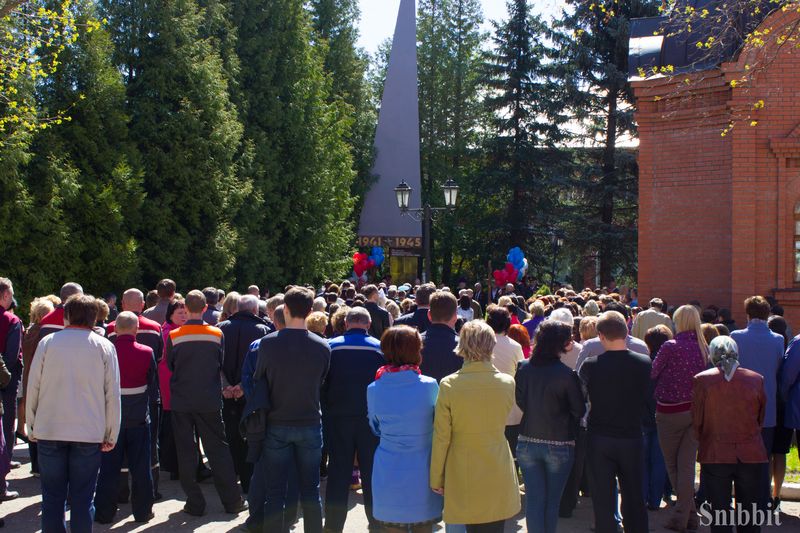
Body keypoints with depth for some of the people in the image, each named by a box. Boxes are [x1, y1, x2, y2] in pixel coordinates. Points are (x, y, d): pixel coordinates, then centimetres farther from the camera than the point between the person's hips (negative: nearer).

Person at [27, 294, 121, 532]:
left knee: (52, 497, 10)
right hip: (89, 432, -1)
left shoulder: (47, 342, -1)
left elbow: (33, 387, 0)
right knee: (82, 499, 6)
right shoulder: (104, 346, -2)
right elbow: (112, 394, -2)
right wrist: (111, 435, 5)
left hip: (49, 431, 1)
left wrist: (32, 427, 11)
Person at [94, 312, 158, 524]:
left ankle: (104, 512, 12)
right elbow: (154, 385, -1)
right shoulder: (146, 353, -8)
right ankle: (142, 511, 14)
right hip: (139, 418, 0)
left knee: (109, 467, 8)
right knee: (140, 467, 8)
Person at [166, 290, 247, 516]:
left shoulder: (174, 336, -9)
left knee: (186, 453, 8)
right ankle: (232, 501, 12)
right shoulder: (217, 334, -6)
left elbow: (170, 365, 5)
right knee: (217, 449, 9)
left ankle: (195, 504, 11)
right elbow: (222, 365, 5)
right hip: (210, 400, 1)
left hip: (182, 401, -1)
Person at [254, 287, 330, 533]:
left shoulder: (268, 343, -14)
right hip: (310, 424, 1)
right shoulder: (322, 346, -9)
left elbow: (258, 381, -2)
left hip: (277, 425, -1)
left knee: (275, 492, 7)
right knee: (310, 490, 11)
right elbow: (321, 384, 4)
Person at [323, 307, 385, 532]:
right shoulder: (379, 348, -4)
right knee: (371, 471, 9)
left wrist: (326, 412, 11)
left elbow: (323, 385, 2)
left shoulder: (332, 347, -3)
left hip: (338, 418, 0)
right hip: (371, 418, 0)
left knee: (338, 471, 7)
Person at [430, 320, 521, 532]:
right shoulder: (507, 383, -9)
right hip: (498, 476, 1)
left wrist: (436, 479, 2)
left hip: (464, 477, -1)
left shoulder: (449, 385, -15)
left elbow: (441, 438, -9)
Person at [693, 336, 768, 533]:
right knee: (750, 517, 11)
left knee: (719, 512, 6)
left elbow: (697, 421, -2)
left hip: (715, 455, -1)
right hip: (751, 455, 2)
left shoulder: (702, 380, -8)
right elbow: (761, 418, 9)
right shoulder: (756, 379, -2)